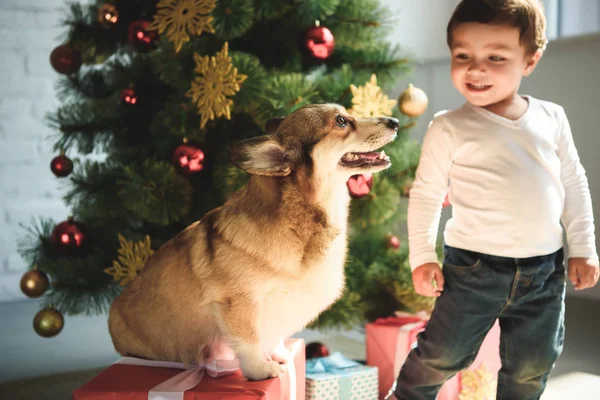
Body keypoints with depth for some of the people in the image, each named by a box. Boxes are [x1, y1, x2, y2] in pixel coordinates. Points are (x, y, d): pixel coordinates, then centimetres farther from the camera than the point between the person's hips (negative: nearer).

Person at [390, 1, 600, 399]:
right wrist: (422, 255, -6)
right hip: (474, 266, -3)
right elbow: (425, 194, -3)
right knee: (444, 354, 6)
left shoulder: (552, 118, 2)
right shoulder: (449, 129, -9)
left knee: (531, 367, 16)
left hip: (544, 271, 4)